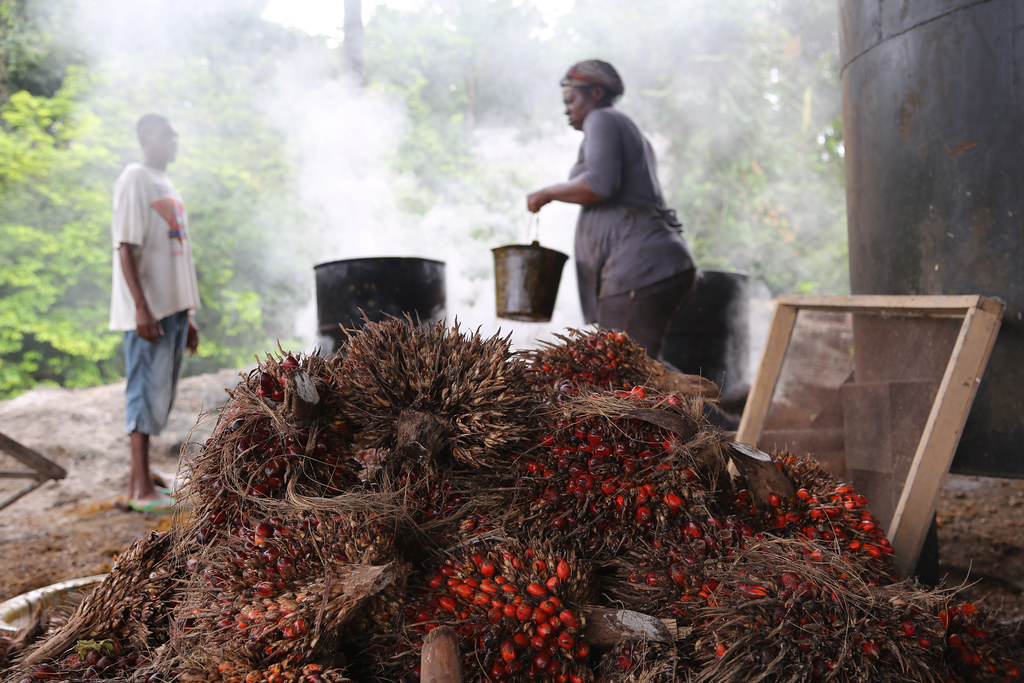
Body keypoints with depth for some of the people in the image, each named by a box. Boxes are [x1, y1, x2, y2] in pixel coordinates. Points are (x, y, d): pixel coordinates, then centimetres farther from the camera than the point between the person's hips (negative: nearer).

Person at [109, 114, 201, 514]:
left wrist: (187, 315, 19)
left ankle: (138, 479, 17)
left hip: (173, 307, 9)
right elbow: (126, 247, -15)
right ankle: (141, 488, -4)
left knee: (161, 395, 10)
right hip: (148, 310, -9)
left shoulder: (167, 186, 19)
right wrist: (141, 307, -22)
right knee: (147, 392, -7)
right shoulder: (135, 180, -7)